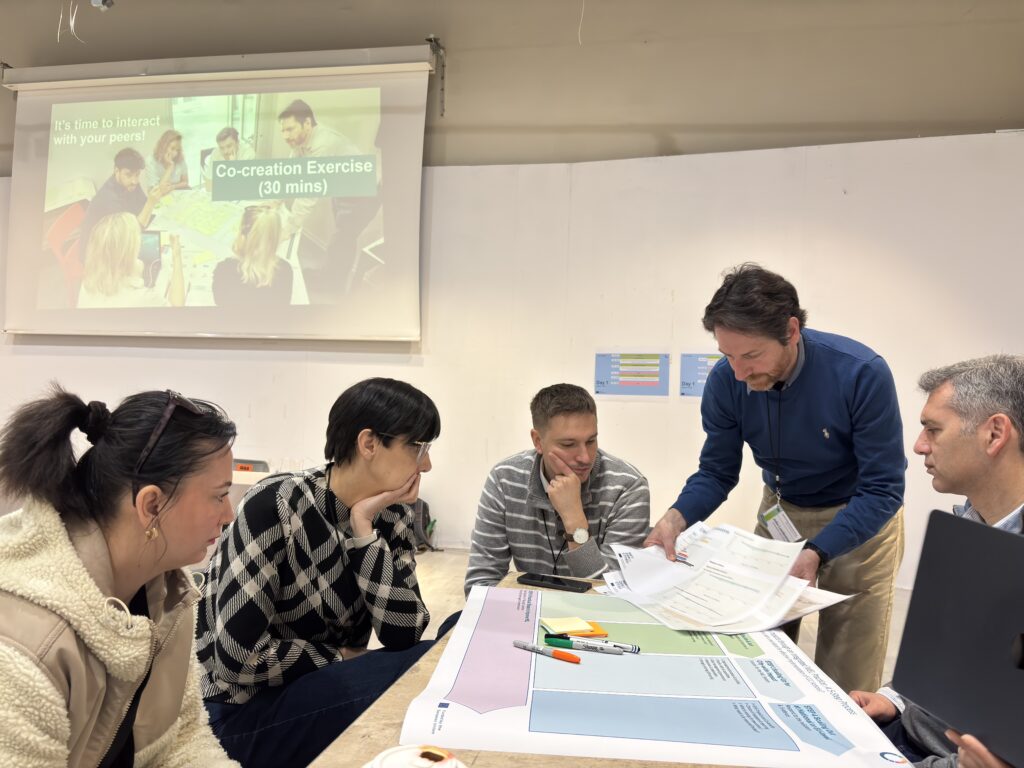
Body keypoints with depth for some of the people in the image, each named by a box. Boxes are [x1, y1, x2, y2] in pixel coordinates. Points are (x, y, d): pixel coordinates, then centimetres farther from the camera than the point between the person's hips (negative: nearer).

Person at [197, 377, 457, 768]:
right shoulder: (276, 506, -23)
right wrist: (340, 659, -12)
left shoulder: (393, 516, -5)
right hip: (248, 711, -5)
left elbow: (403, 636, -15)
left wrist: (364, 530, -20)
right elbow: (239, 658, -25)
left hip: (332, 686, 6)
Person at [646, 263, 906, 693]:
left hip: (861, 519, -3)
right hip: (781, 510, 3)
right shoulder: (725, 382, -19)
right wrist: (677, 517, -29)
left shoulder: (862, 375, -29)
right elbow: (717, 471, -9)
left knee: (846, 681, 4)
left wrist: (816, 554, -37)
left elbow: (882, 490, -24)